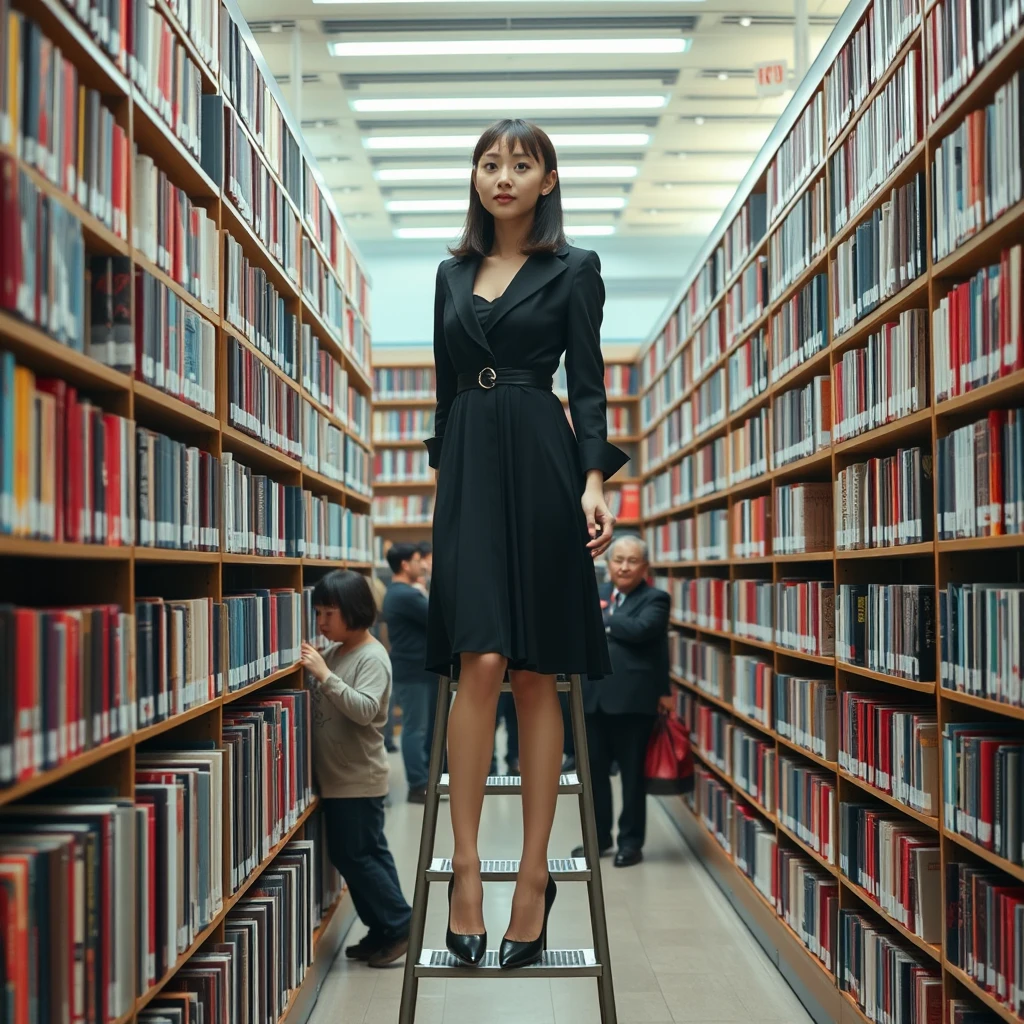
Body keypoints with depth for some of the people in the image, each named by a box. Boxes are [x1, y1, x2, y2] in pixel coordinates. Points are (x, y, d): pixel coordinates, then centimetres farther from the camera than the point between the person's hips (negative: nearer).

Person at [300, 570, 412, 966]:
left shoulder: (372, 658, -16)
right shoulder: (333, 652, 8)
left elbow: (364, 710, -28)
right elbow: (323, 703, 17)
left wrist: (324, 675, -33)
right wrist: (310, 671, 1)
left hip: (358, 780, -8)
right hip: (337, 777, 8)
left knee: (352, 855, -3)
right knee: (368, 854, 14)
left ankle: (398, 925, 8)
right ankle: (384, 930, 23)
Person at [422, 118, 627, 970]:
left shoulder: (574, 269, 5)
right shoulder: (453, 273, 17)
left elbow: (587, 384, -2)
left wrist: (594, 481, -16)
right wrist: (445, 473, 19)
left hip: (538, 465, -3)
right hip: (468, 467, 3)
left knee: (535, 673, -2)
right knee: (481, 661, -11)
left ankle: (535, 872, 5)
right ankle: (466, 865, -5)